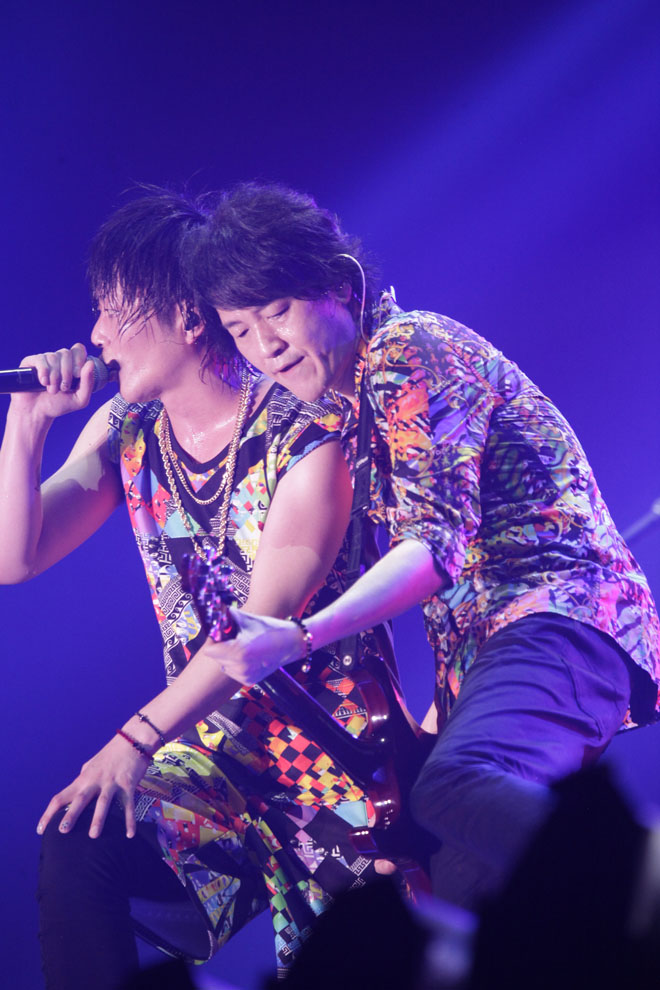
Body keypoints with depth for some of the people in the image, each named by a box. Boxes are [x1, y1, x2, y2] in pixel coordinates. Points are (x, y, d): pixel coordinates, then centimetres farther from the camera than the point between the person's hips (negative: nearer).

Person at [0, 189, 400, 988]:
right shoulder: (124, 431, 5)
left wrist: (137, 738, -28)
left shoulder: (304, 433, -14)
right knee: (74, 847, -22)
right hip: (209, 747, 4)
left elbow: (266, 620, -20)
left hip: (328, 741, -4)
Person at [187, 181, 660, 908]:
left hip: (558, 623, -10)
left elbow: (438, 543, -16)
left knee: (452, 789, -38)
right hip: (482, 658, 10)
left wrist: (297, 639, -24)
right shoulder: (354, 399, 26)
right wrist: (436, 714, 20)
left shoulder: (409, 350, -4)